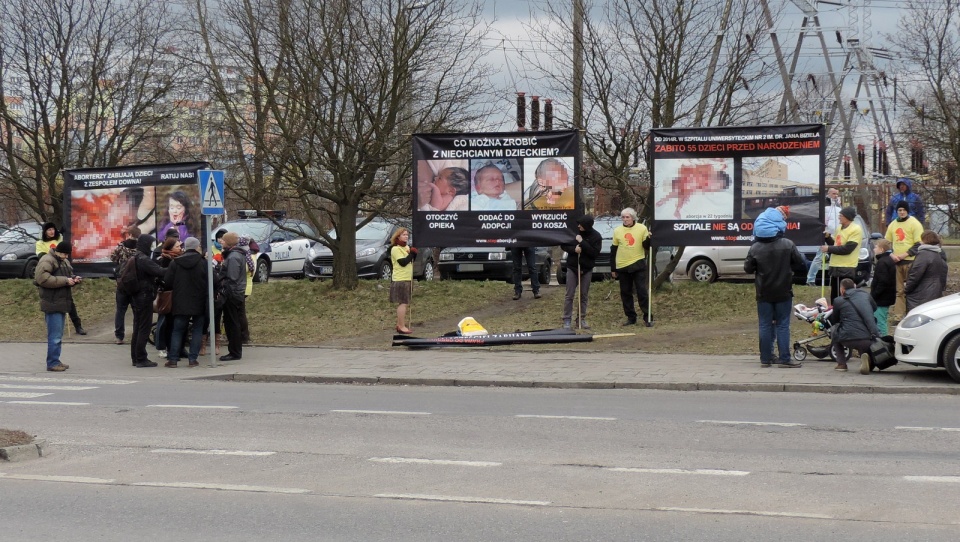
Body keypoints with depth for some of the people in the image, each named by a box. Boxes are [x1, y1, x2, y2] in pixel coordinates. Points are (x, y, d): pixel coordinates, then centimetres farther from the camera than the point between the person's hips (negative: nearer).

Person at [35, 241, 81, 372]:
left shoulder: (64, 261, 18)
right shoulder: (47, 261, -12)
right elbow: (42, 278, -23)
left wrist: (74, 279, 5)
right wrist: (65, 280, -23)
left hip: (62, 303, 10)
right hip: (52, 304, -10)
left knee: (58, 335, 14)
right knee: (55, 336, -10)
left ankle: (56, 361, 20)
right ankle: (52, 363, -6)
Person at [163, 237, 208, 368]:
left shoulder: (175, 263, -2)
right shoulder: (203, 263, -7)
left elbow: (167, 281, -2)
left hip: (180, 303, 1)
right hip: (198, 303, -1)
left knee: (177, 331, 8)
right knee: (197, 330, 7)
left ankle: (173, 359, 4)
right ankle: (193, 358, 2)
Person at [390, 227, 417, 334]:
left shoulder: (407, 247, 17)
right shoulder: (395, 249, -11)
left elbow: (412, 260, 13)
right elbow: (403, 262, -21)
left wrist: (414, 253, -5)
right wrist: (411, 254, -12)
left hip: (407, 279, 9)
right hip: (400, 280, -9)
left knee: (404, 303, 14)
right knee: (403, 303, -11)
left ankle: (400, 325, 21)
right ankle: (401, 326, -10)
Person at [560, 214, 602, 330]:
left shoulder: (596, 236, -9)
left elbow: (595, 252, -18)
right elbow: (563, 245, 3)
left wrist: (582, 242, -22)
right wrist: (573, 249, -17)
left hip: (587, 269, 0)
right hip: (572, 267, 0)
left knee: (584, 296, 6)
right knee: (569, 295, -1)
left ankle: (581, 319, 15)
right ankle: (567, 320, 3)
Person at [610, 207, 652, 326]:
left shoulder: (642, 228, -2)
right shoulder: (617, 231, 5)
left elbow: (646, 246, -1)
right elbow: (613, 251, 10)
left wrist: (648, 238, -23)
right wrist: (613, 269, 9)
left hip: (638, 265, -3)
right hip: (622, 267, 3)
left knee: (642, 292, -4)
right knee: (625, 294, 7)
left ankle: (647, 318, 1)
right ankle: (631, 318, 15)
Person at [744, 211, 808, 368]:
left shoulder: (755, 248, -7)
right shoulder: (787, 245, -10)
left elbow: (748, 268, 2)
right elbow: (801, 265, -5)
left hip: (763, 294, 1)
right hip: (783, 293, -1)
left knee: (765, 325, 7)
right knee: (782, 325, 3)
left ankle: (765, 359, 8)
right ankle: (784, 359, 1)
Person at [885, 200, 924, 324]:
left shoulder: (914, 223, -2)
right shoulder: (892, 225, 16)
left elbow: (919, 244, -7)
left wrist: (905, 254, -15)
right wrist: (891, 254, 1)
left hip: (910, 261, -5)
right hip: (896, 262, 5)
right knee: (899, 291, 5)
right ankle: (898, 316, 6)